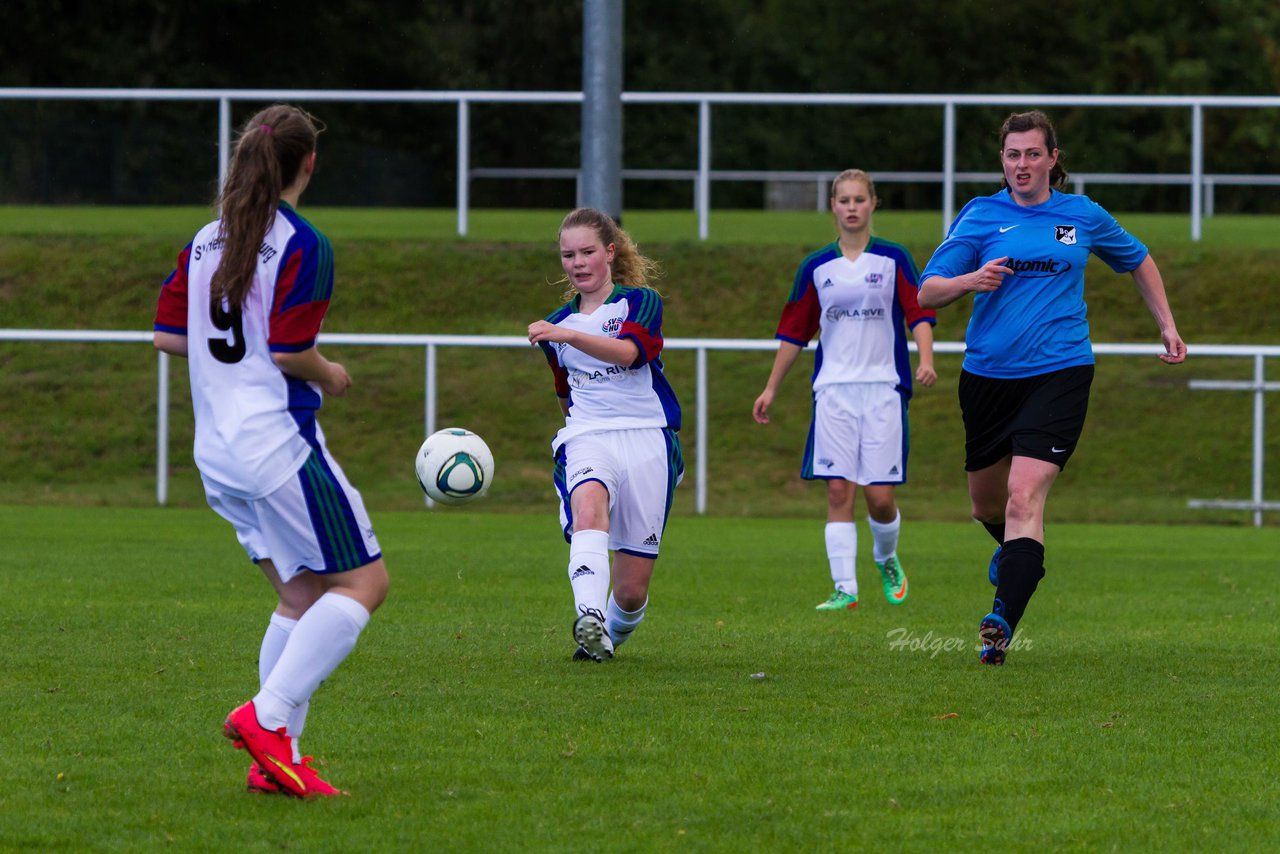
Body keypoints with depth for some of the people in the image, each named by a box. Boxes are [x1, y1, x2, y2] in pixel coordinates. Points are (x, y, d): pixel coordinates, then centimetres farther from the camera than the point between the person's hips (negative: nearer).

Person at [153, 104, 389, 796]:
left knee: (302, 596, 14)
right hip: (279, 441, -8)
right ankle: (268, 717, -16)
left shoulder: (205, 242, 11)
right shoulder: (302, 245, -12)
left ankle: (276, 761, 6)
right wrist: (328, 375, 3)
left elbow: (168, 335, 13)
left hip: (217, 449, 8)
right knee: (363, 582, -2)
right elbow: (289, 351, -17)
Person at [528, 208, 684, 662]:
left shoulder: (641, 301, 2)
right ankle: (589, 619, -57)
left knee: (633, 589, -2)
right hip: (586, 440, 2)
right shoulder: (557, 324, 17)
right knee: (589, 506, -37)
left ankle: (608, 637, 31)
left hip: (647, 439, -2)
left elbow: (628, 351, -21)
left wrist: (569, 336, -34)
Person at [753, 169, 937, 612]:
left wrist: (926, 359, -21)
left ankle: (887, 559, 25)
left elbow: (919, 314, -3)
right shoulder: (816, 267, 8)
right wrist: (771, 388, 13)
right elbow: (794, 331, 14)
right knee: (838, 490, -7)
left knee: (880, 494, -5)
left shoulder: (893, 259, 2)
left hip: (883, 387, -2)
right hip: (834, 389, 2)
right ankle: (844, 588, -5)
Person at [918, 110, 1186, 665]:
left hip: (1059, 374, -2)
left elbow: (1138, 260, 24)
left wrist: (1166, 325, 18)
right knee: (986, 503, 17)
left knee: (1024, 498, -19)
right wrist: (970, 281, -25)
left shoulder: (1084, 217, 5)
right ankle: (1017, 554, 52)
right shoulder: (979, 217, 1)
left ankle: (1003, 623, -25)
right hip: (987, 376, 2)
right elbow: (927, 293, -5)